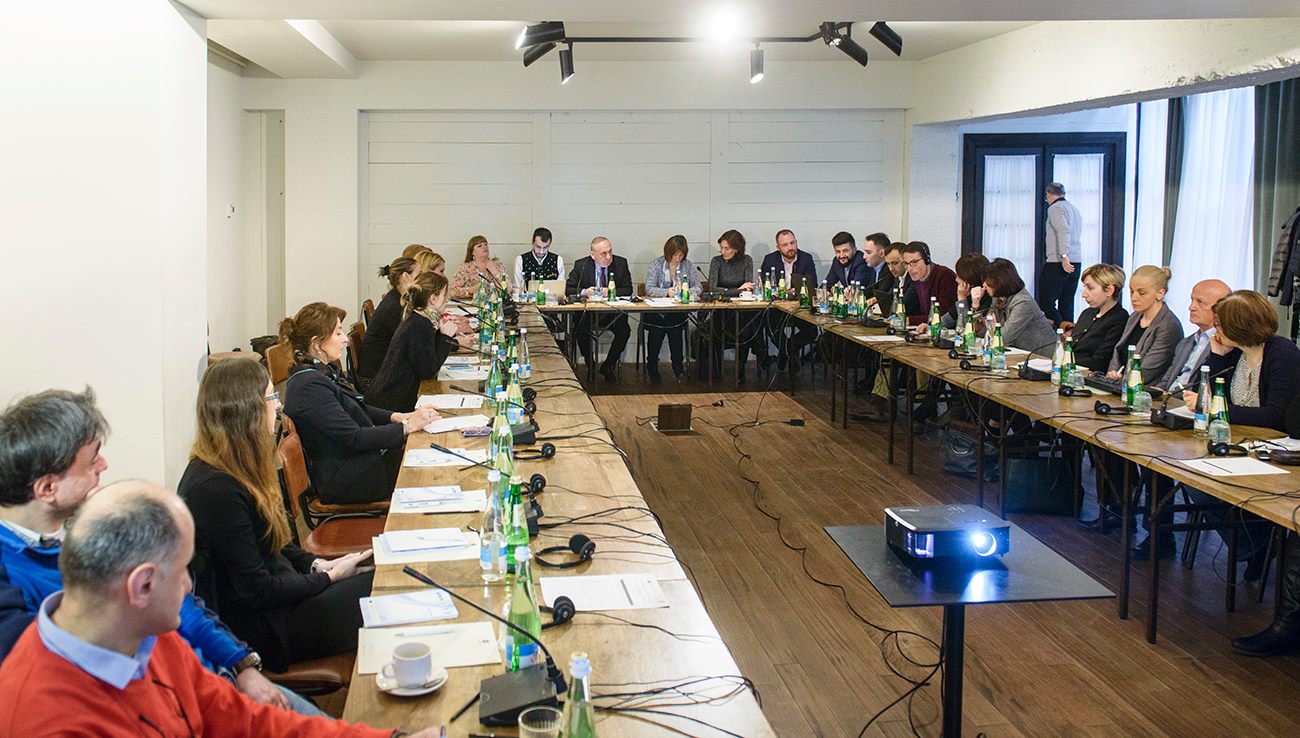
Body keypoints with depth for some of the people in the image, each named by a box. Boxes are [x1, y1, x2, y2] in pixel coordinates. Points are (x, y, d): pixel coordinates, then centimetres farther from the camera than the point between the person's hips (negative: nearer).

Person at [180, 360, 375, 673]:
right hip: (259, 629, -10)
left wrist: (316, 564, 1)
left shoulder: (232, 470, 5)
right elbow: (256, 591, -23)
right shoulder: (217, 491, -26)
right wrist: (328, 578, -12)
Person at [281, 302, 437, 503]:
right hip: (343, 482, -10)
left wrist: (397, 417, 2)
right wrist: (407, 427, -18)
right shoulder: (309, 385, -23)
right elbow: (355, 438, -24)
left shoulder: (322, 371, 8)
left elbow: (357, 409, 18)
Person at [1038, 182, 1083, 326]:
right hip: (1076, 262, 8)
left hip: (1058, 262, -8)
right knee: (1067, 303, 11)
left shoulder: (1055, 208, -5)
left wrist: (1064, 256, -28)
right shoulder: (1074, 209, 21)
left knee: (1046, 302, -6)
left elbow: (1064, 231, -21)